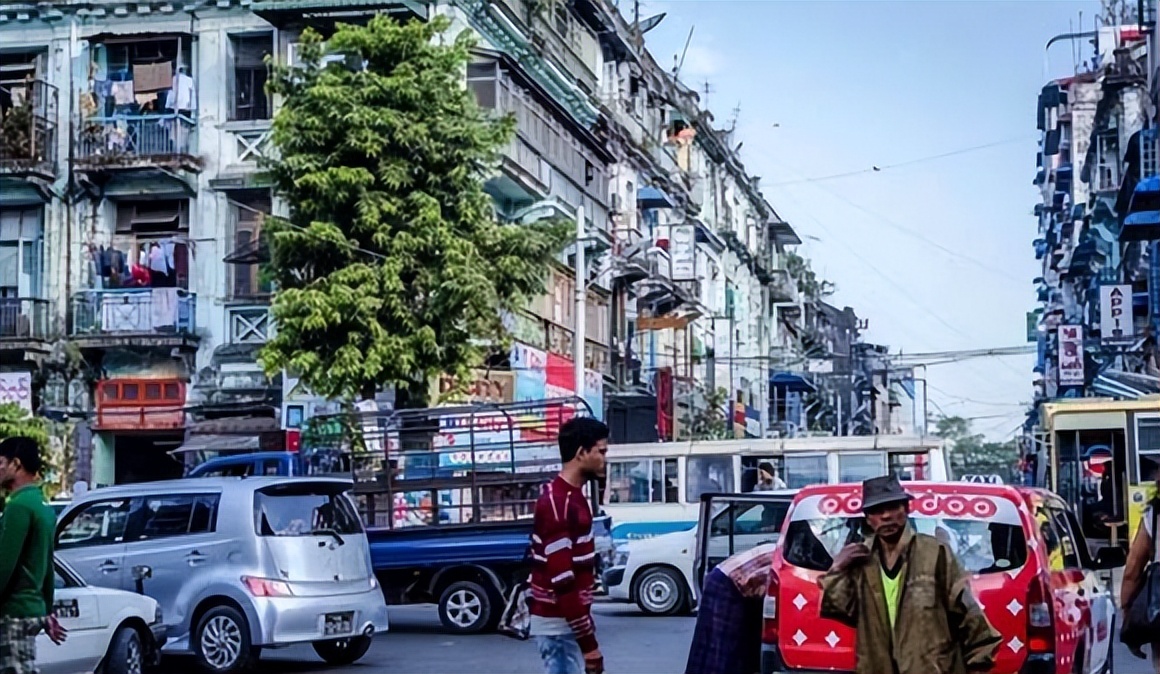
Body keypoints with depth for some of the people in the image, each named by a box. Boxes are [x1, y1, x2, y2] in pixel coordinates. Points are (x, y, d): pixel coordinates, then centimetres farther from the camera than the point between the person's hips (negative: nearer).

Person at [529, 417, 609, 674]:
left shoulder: (572, 497, 12)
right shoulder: (557, 503, -20)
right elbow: (562, 581, -24)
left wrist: (586, 631, 21)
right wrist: (588, 642, -23)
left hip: (568, 621, 10)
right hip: (559, 624, -10)